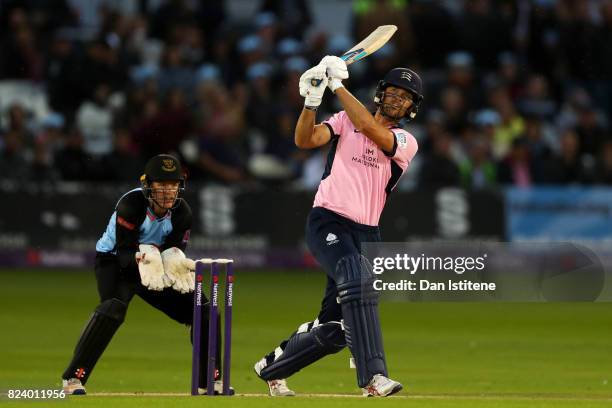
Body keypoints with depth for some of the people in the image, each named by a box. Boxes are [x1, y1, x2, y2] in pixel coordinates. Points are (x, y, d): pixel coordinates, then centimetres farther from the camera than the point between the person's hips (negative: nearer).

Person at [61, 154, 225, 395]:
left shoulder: (182, 212, -11)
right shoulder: (130, 205, -28)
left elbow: (174, 251, -10)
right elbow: (125, 254, -28)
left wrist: (175, 262, -33)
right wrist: (143, 259, -47)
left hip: (155, 267, 6)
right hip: (113, 261, -6)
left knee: (202, 311, 2)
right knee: (113, 307, -35)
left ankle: (211, 381, 20)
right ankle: (73, 379, -33)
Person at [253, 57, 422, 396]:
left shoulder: (406, 142, 8)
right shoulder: (346, 121, 10)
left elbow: (372, 131, -13)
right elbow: (305, 140, -6)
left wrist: (337, 86, -15)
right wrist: (311, 102, -23)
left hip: (366, 234, 4)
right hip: (327, 223, -4)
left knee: (335, 328, 6)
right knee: (357, 279, -32)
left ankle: (271, 368, 31)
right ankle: (373, 377, -40)